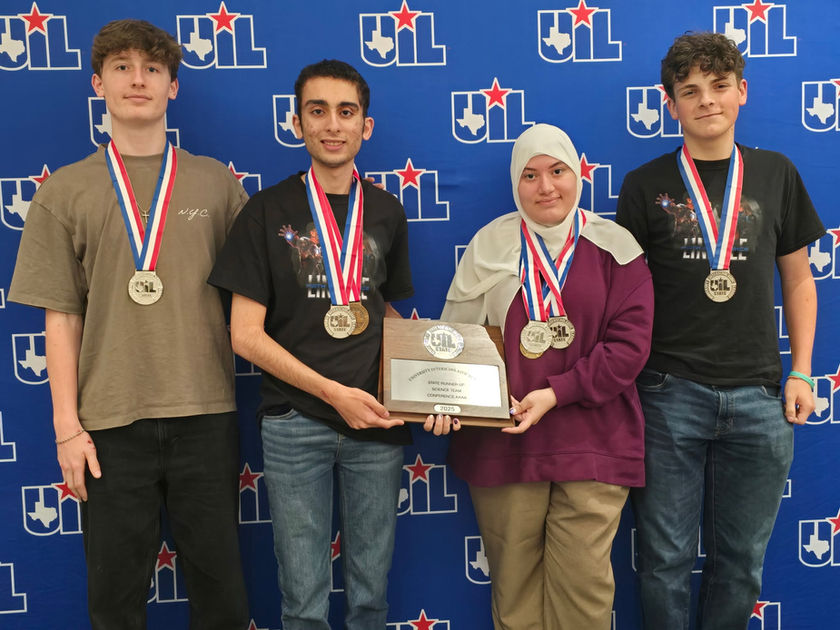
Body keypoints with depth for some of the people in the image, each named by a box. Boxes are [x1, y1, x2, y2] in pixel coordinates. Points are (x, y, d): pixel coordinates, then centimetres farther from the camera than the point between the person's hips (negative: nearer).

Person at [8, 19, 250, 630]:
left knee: (218, 579, 11)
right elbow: (62, 317, 4)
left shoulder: (218, 184, 6)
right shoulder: (65, 191, 5)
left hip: (206, 413, 0)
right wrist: (67, 425, -1)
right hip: (110, 420, 0)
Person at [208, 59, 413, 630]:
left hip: (376, 422, 3)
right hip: (295, 425, -2)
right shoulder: (270, 210, -2)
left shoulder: (386, 212, 8)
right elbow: (246, 334, -5)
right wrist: (332, 392, -13)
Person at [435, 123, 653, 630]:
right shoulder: (490, 245, 7)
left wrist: (556, 393, -13)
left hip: (592, 445, -1)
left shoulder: (613, 247, 3)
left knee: (583, 584, 2)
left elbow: (630, 344, -4)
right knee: (513, 582, 9)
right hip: (502, 443, 1)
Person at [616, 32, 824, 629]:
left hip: (756, 396, 2)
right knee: (667, 557, 7)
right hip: (670, 393, -2)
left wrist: (801, 372, 4)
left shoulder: (776, 174, 8)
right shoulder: (646, 186, 1)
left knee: (742, 559, 14)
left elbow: (799, 281, 12)